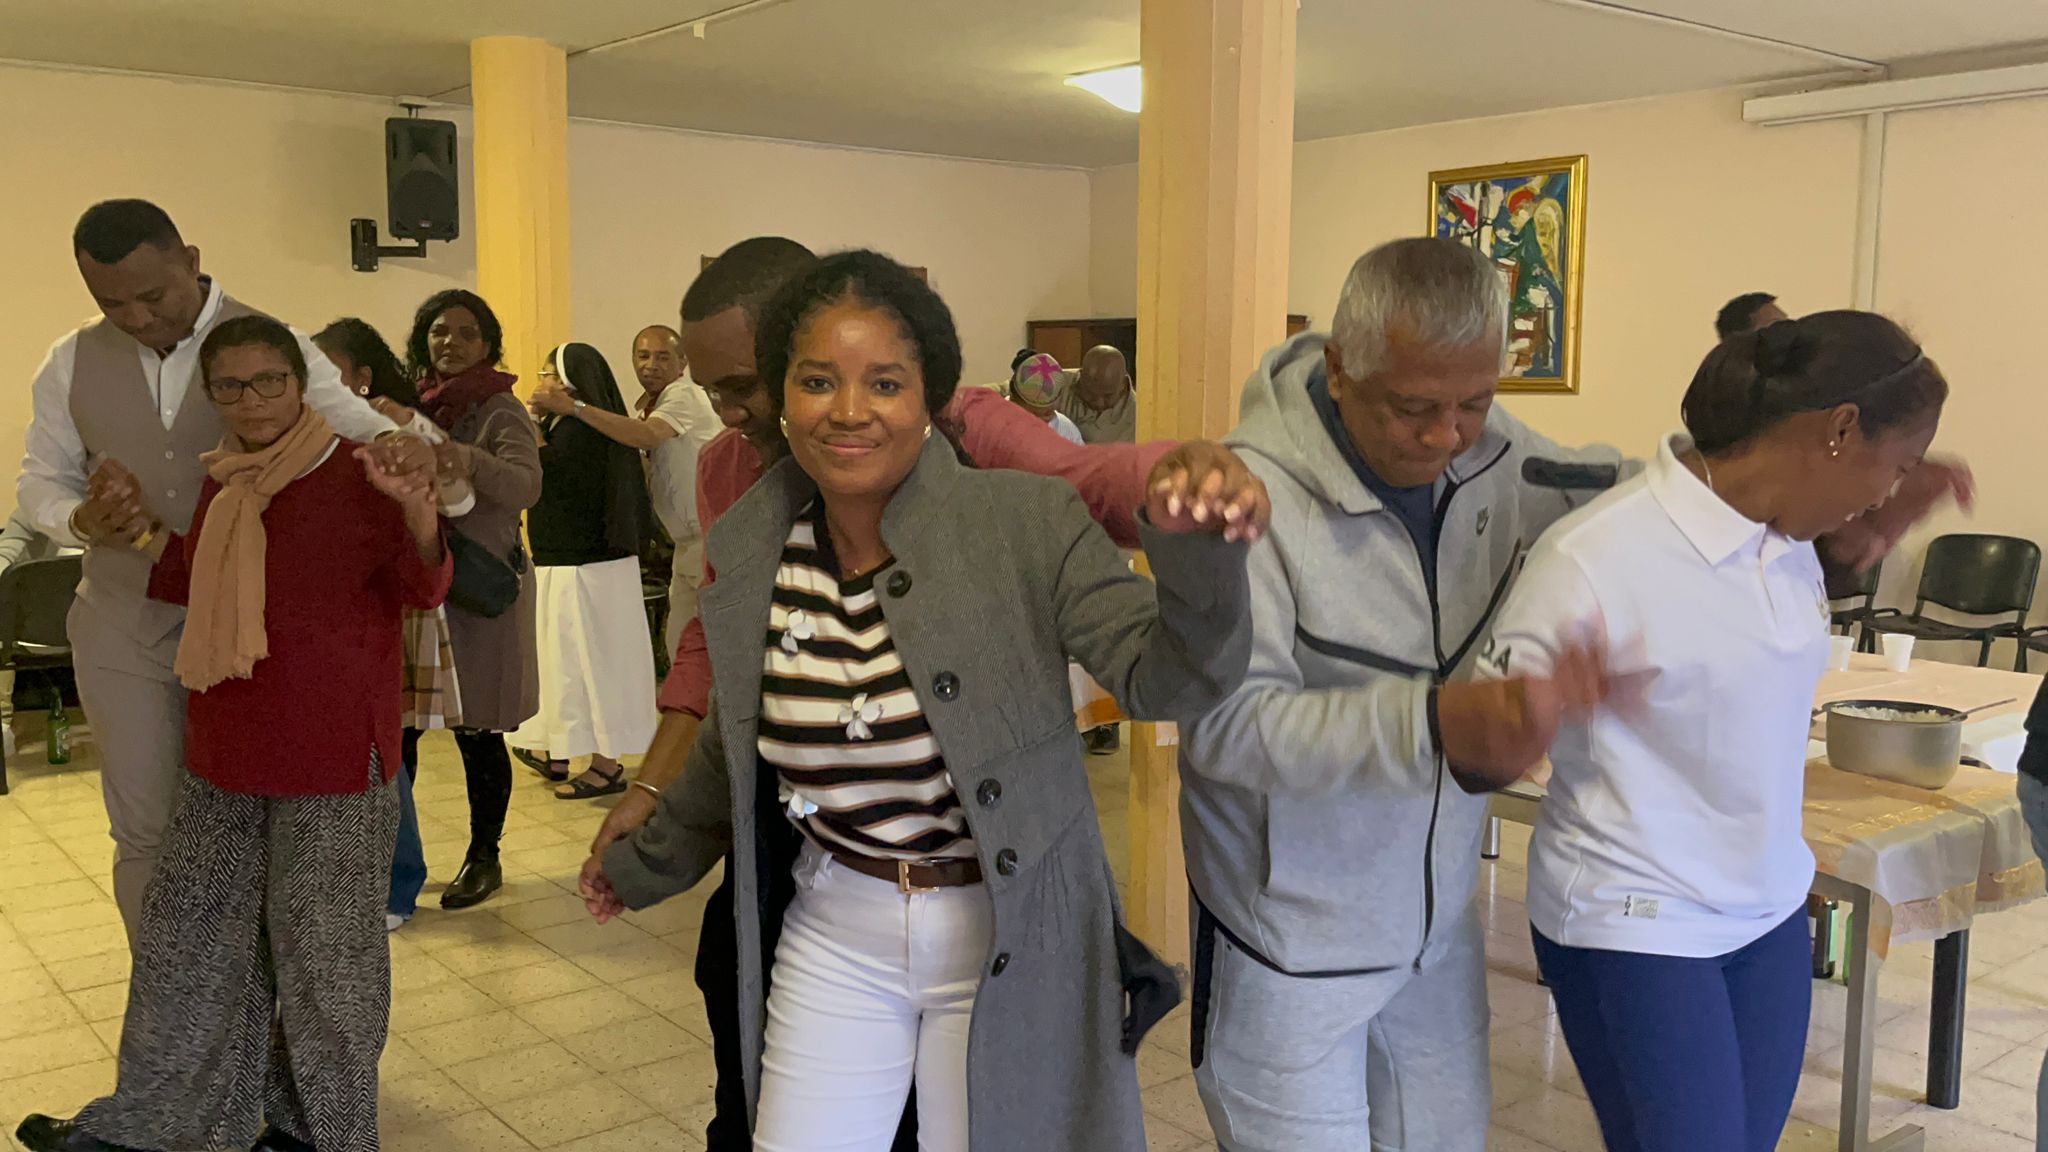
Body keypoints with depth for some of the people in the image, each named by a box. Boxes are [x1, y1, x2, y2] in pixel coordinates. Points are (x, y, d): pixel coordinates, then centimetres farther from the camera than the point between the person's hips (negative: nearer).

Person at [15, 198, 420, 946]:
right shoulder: (72, 364, 2)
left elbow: (357, 427, -11)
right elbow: (42, 479, 10)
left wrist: (399, 445, -37)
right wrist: (81, 521, -14)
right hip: (125, 630, 3)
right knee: (144, 830, 10)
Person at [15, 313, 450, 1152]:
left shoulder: (356, 475, -11)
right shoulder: (222, 485, 10)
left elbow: (424, 590, -18)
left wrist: (418, 512, -37)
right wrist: (142, 519, 8)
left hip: (334, 759, -7)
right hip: (226, 757, 7)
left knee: (321, 950, 4)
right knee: (188, 936, 18)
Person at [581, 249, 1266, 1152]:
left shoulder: (1026, 525, -16)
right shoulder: (749, 550, -3)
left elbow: (1168, 680, -24)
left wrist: (1199, 550, -44)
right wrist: (646, 866, 25)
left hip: (1009, 946, -3)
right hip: (836, 939, 3)